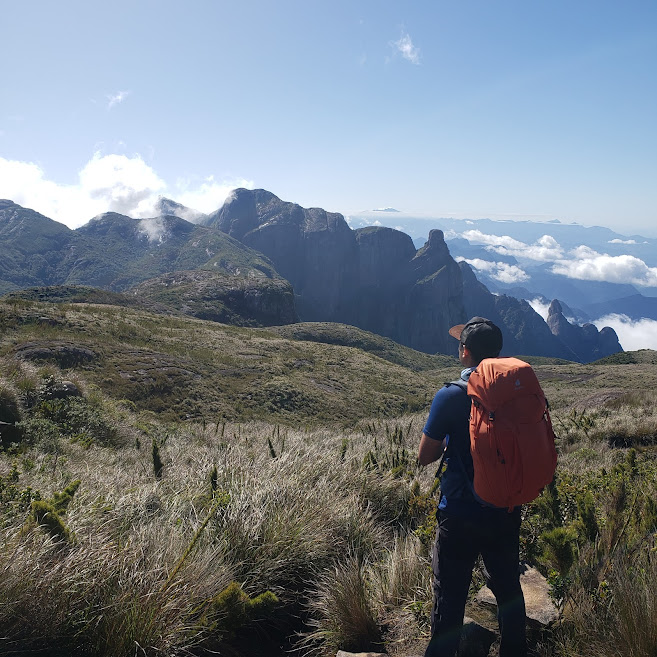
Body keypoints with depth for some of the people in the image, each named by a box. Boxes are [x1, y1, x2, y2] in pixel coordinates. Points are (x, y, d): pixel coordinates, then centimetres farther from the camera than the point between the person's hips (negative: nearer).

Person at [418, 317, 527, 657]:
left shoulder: (450, 396, -17)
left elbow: (425, 456, -11)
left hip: (461, 516, -5)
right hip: (506, 511, 5)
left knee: (450, 596, 8)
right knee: (508, 588, 23)